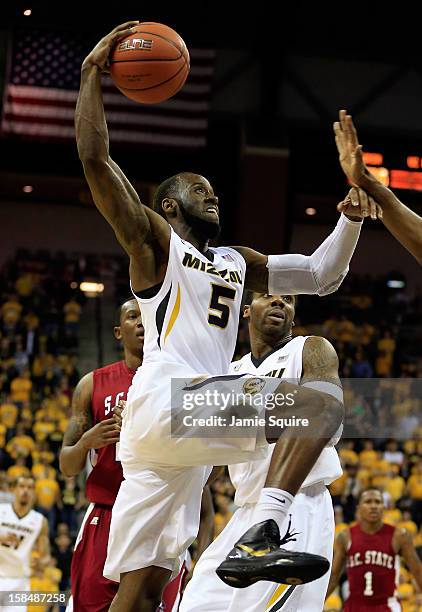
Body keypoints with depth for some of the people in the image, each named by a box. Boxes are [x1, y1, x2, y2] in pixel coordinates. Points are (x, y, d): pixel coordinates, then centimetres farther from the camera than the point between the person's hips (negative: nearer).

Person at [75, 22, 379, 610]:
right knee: (321, 403, -21)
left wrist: (353, 211, 13)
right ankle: (260, 537, -36)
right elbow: (94, 158, -4)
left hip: (196, 418, 8)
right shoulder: (153, 239, 8)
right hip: (165, 399, -8)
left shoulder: (238, 263, 28)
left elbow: (322, 275, 27)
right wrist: (93, 70, 0)